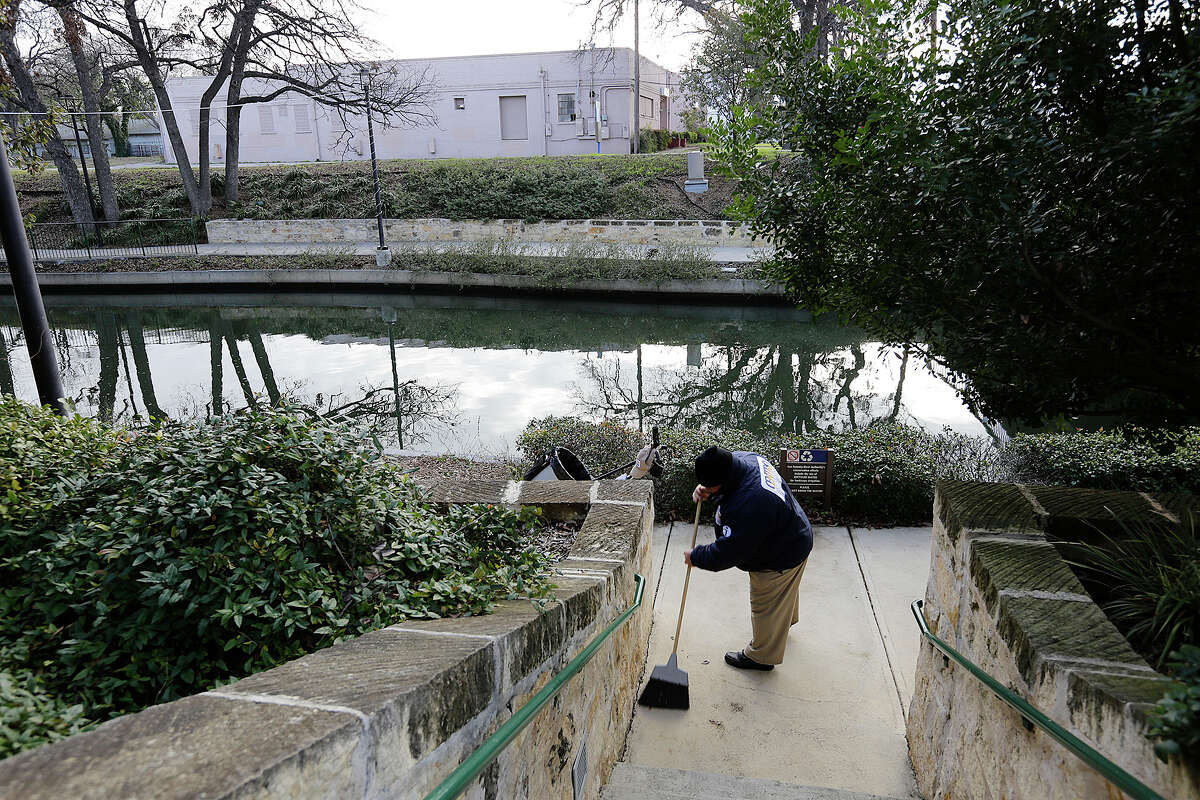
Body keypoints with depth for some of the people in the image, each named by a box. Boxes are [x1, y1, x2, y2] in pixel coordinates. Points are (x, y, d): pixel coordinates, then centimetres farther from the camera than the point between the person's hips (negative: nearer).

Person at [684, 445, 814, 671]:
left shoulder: (748, 505, -44)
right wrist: (705, 490, -13)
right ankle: (786, 619, 64)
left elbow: (728, 552, -34)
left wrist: (696, 557, -18)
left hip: (780, 558, -10)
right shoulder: (744, 459, -17)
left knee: (766, 606, 13)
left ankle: (761, 656, 35)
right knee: (784, 592, 36)